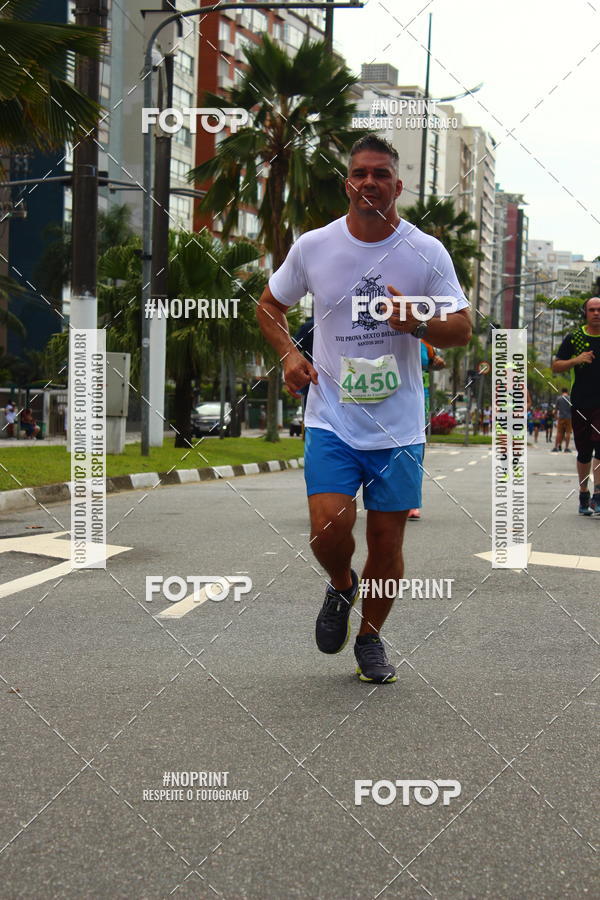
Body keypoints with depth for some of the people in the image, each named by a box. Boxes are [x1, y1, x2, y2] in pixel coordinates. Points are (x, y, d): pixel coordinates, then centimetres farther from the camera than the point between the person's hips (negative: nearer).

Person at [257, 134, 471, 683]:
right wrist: (288, 354, -1)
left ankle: (371, 638, 29)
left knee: (388, 543, 4)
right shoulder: (312, 247, 1)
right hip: (331, 419, 0)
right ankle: (341, 588, 19)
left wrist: (417, 323, -18)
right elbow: (270, 304, 17)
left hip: (399, 426, 0)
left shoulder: (427, 252, -1)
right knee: (330, 526, -17)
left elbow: (463, 329, 2)